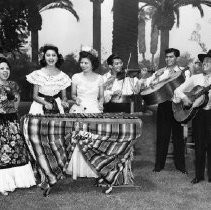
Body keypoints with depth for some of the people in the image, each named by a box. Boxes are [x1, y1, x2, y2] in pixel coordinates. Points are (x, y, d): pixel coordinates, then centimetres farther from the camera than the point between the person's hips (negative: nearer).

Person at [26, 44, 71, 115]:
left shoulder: (62, 76, 3)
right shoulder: (38, 74, -1)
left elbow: (64, 96, 10)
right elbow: (35, 96, -1)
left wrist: (64, 102, -12)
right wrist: (45, 103, -18)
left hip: (56, 107, 1)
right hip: (40, 106, -1)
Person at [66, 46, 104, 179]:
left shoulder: (99, 78, 7)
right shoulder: (76, 77, 7)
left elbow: (101, 96, 13)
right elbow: (73, 94, 12)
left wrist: (101, 103, -7)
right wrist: (76, 99, -9)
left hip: (94, 110, 0)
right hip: (78, 110, 0)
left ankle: (93, 169, 2)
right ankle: (77, 169, 1)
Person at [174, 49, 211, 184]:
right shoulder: (195, 78, 10)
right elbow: (178, 90, 8)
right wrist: (184, 98, -10)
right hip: (197, 112, 2)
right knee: (199, 145, 5)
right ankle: (199, 175, 14)